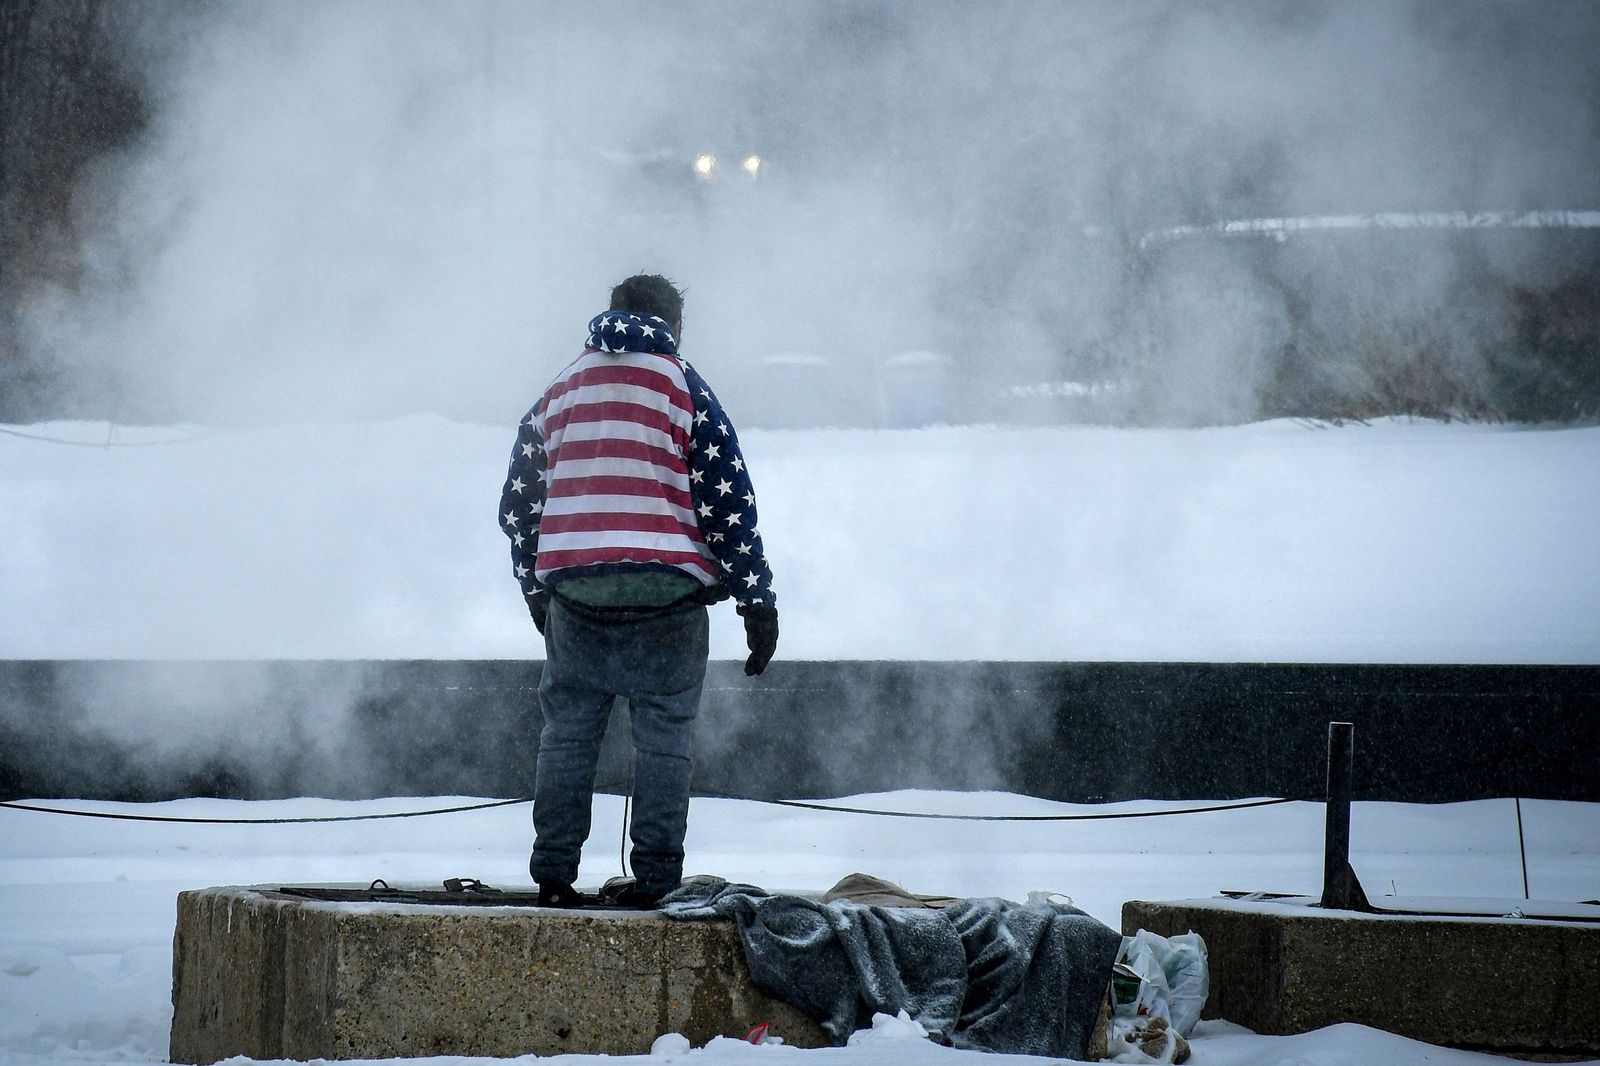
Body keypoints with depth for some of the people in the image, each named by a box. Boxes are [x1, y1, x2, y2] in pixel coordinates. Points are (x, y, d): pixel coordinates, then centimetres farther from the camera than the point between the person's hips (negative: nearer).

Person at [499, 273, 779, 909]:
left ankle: (553, 876, 7)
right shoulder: (683, 389, 2)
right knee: (663, 737, 0)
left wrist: (536, 590, 31)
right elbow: (728, 502, -2)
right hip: (666, 590, -3)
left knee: (566, 732, 10)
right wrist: (758, 600, 1)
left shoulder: (559, 392, 15)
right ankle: (655, 882, -3)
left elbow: (518, 504, 20)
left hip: (573, 590, 3)